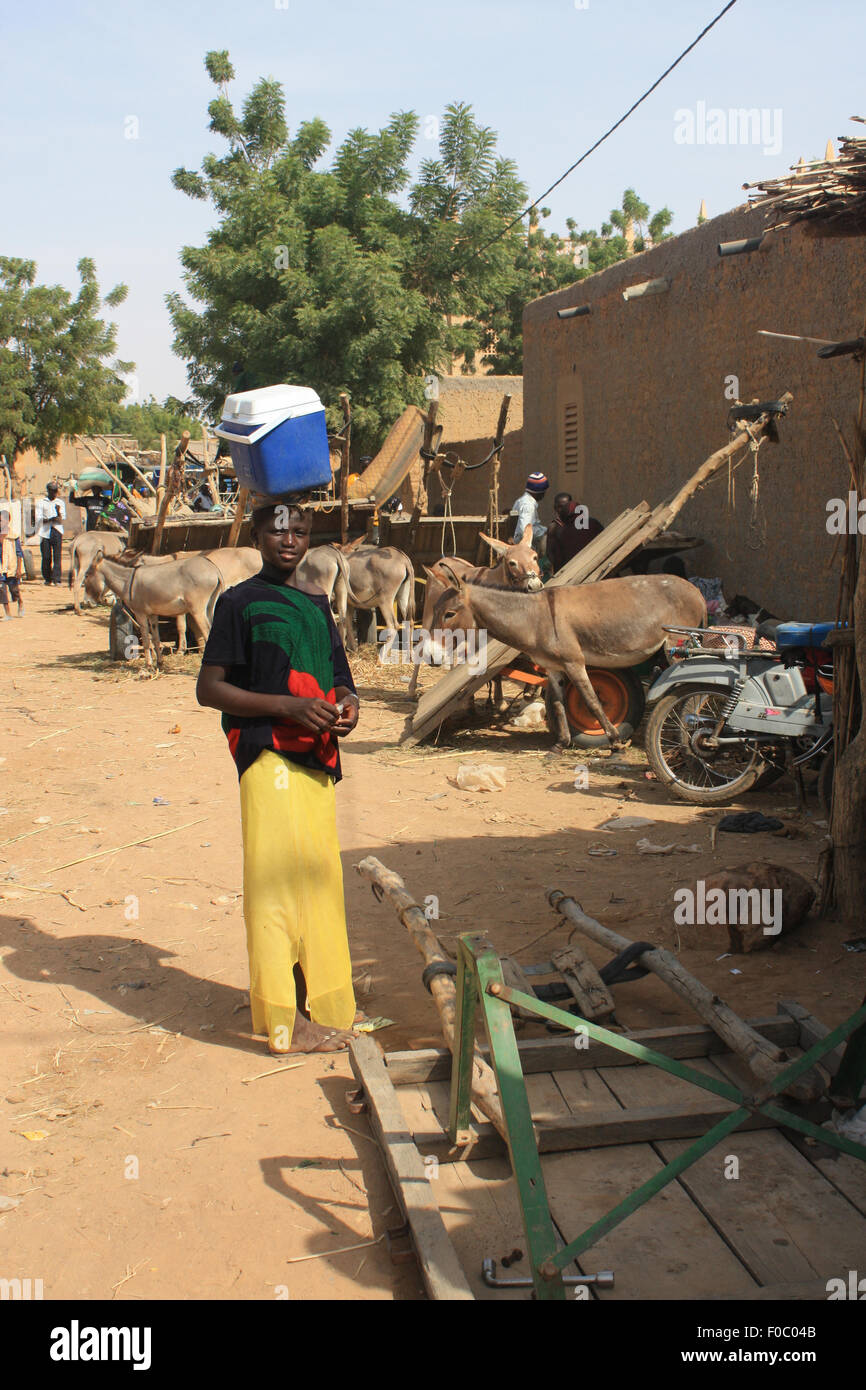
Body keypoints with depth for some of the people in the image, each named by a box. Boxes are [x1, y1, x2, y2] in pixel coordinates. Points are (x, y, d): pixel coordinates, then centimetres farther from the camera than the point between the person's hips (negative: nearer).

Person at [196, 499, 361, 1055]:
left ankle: (321, 998, 24)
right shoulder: (240, 602, -3)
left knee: (319, 874, 12)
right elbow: (209, 688, -8)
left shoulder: (318, 601, 17)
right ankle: (285, 1019, -3)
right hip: (269, 755, -7)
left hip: (318, 755, 7)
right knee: (278, 875, -8)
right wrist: (290, 707, -17)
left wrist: (347, 704, 0)